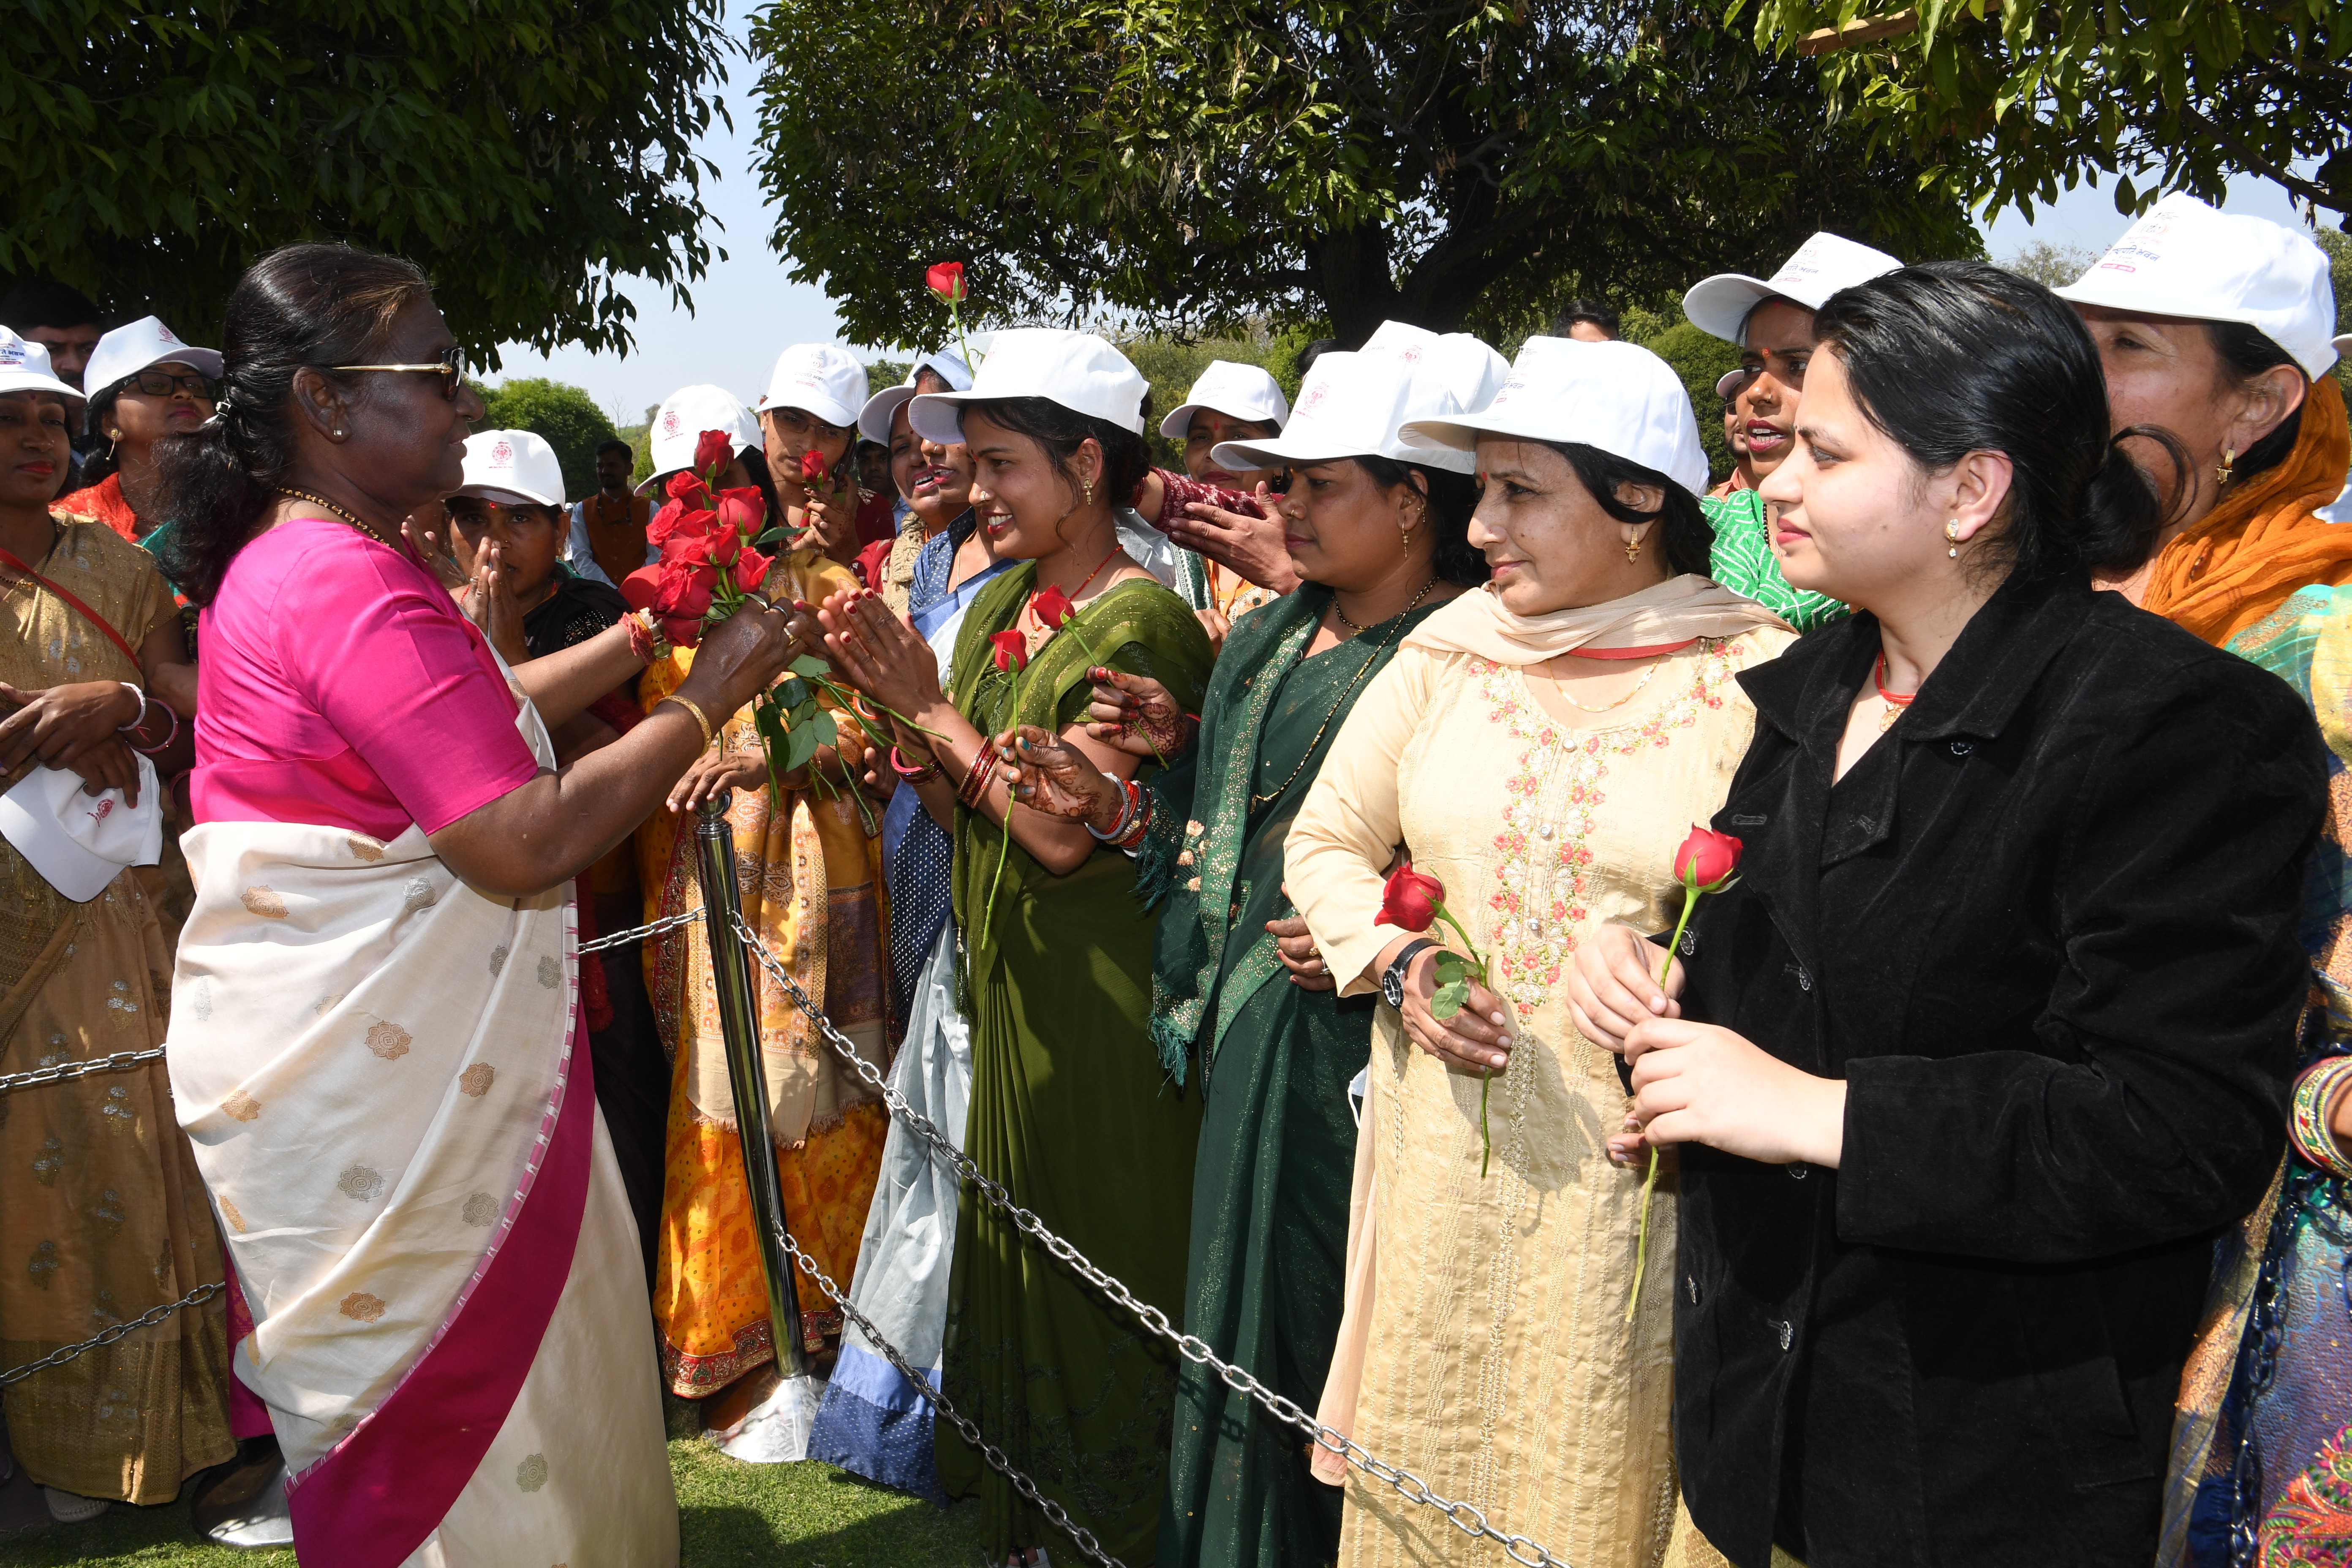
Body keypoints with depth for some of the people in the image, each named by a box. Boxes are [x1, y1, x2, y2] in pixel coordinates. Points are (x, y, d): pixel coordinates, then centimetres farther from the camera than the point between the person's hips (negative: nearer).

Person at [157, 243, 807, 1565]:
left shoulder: (290, 561, 11)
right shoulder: (352, 588, -23)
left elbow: (482, 715, 19)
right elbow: (530, 839, -26)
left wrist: (649, 634, 15)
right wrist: (709, 700, -16)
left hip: (349, 1044, 10)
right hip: (379, 1065, -10)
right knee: (460, 1383, 5)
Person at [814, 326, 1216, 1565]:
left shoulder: (1141, 625, -16)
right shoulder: (1001, 603, 7)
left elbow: (1065, 832, -22)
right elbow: (959, 802, 7)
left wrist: (932, 706, -16)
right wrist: (892, 699, -8)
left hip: (1105, 995, -8)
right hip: (1010, 984, 8)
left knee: (1103, 1264, 6)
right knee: (1014, 1243, 18)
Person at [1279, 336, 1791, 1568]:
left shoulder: (1755, 681, -9)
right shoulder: (1453, 647, 3)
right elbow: (1326, 840, 11)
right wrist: (1399, 964, -6)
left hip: (1632, 1176, -3)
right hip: (1444, 1155, 4)